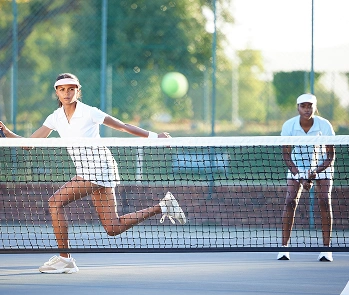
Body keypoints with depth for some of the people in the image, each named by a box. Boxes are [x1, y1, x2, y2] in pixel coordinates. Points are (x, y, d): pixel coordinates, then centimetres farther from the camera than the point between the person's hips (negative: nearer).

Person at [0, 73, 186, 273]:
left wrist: (154, 136, -4)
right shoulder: (55, 118, 7)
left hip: (99, 167, -7)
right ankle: (163, 207, 21)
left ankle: (64, 259, -10)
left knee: (56, 202, -18)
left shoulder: (89, 113, -11)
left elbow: (123, 126, -3)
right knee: (113, 228, 7)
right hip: (85, 172, 7)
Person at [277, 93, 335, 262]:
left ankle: (326, 248, -14)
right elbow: (286, 154, -12)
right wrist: (300, 177, -22)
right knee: (290, 201, -16)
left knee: (324, 201, -17)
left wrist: (316, 172, -32)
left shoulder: (324, 125, -23)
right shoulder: (289, 126, -20)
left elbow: (331, 156, -17)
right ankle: (284, 248, -12)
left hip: (322, 165, -1)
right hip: (297, 165, 1)